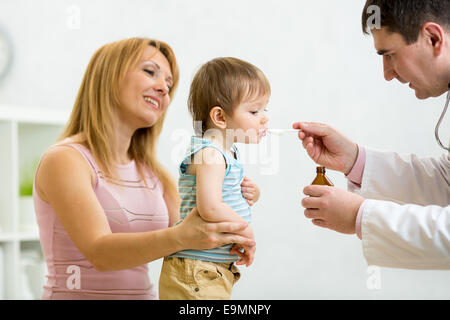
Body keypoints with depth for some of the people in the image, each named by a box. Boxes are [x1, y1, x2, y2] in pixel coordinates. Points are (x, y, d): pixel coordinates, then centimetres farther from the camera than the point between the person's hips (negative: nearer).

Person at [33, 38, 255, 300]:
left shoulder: (156, 176, 11)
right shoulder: (65, 160, -8)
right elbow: (99, 252, -20)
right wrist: (179, 237, -33)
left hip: (144, 292, 6)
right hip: (78, 294, -6)